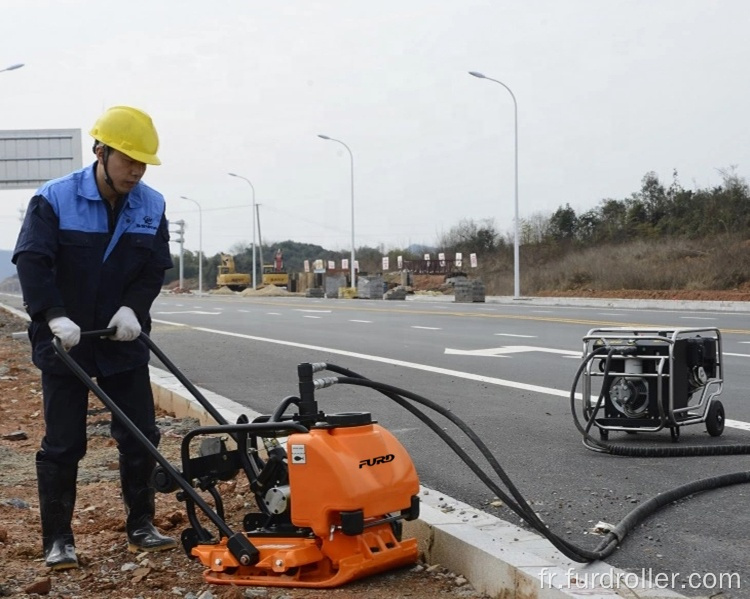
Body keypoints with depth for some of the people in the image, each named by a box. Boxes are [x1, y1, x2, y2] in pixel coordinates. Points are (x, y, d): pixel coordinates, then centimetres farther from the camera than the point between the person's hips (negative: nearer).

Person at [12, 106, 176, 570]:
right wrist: (55, 316, -30)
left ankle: (141, 527, 22)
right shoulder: (54, 199, -11)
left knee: (141, 437, 7)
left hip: (124, 342, 4)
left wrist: (132, 308, -17)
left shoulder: (152, 206, 0)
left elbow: (156, 268, 1)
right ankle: (58, 539, 13)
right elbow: (32, 261, -17)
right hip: (64, 342, -3)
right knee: (63, 444, 2)